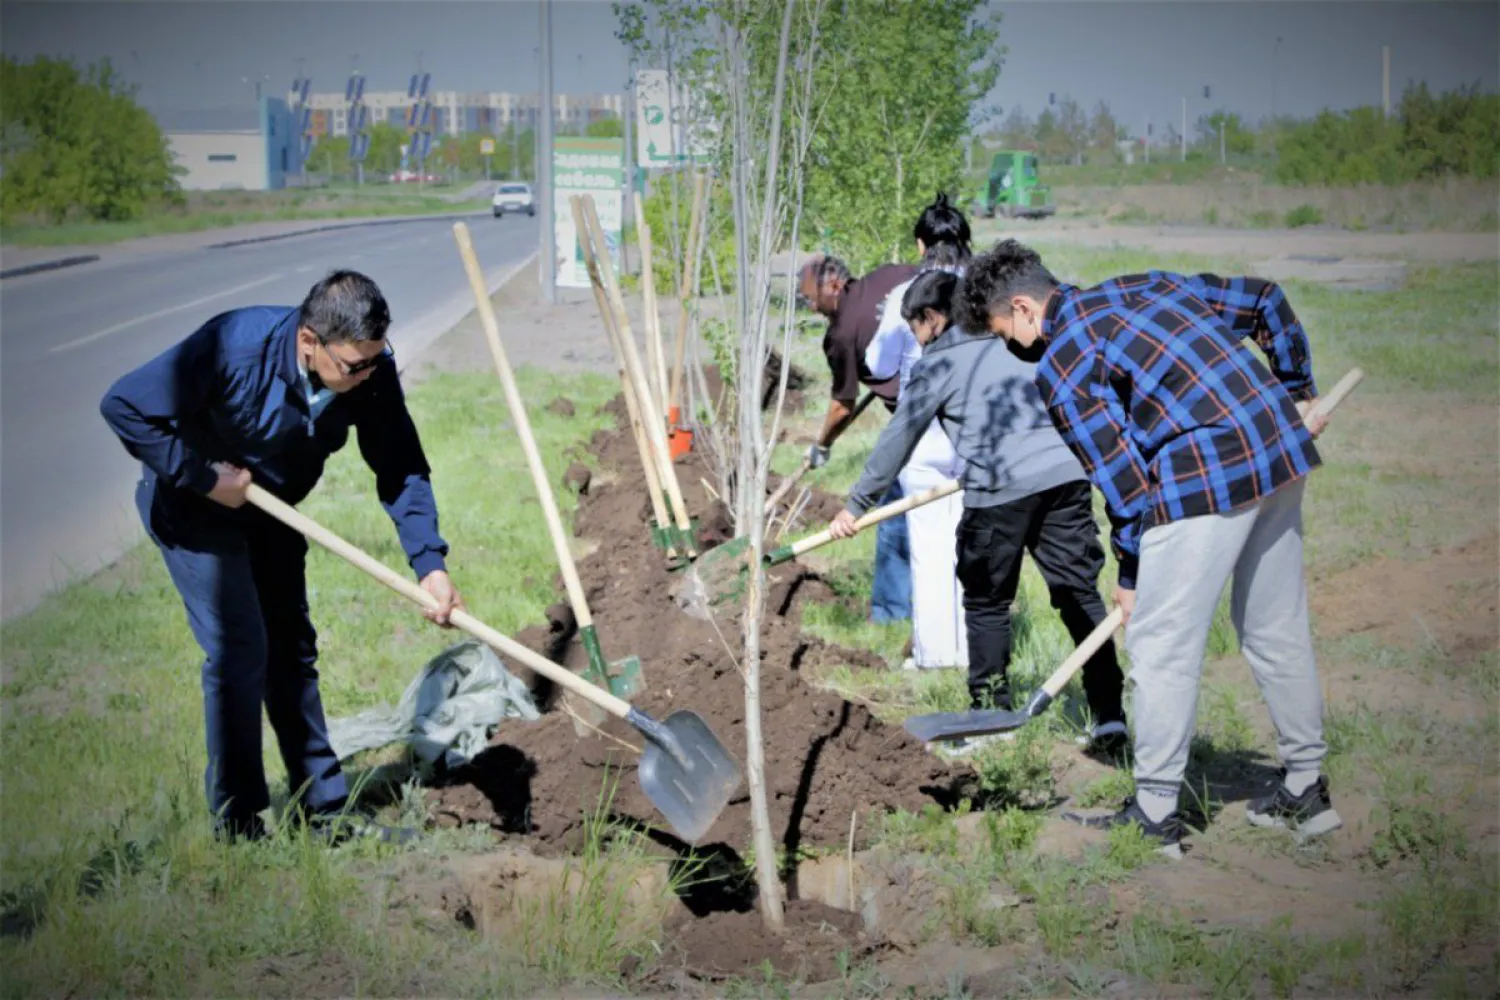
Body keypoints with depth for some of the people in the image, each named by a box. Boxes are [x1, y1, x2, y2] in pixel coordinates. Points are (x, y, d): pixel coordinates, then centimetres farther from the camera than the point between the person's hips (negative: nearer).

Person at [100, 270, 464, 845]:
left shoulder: (372, 373, -21)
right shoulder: (233, 349, -36)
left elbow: (401, 470, -14)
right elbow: (124, 406, -30)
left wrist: (430, 564, -26)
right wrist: (204, 479, -27)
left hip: (270, 509, 6)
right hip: (194, 507, -6)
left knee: (291, 646, 10)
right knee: (238, 649, -12)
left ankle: (323, 811, 18)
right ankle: (237, 827, -2)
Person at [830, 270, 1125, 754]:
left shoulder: (937, 364, 8)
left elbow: (897, 440, 12)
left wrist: (855, 505, 20)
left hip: (1000, 488, -5)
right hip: (1065, 473, 5)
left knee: (987, 604, 10)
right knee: (1080, 594, 7)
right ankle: (1109, 715, 3)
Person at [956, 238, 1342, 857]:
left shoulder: (1059, 368, -4)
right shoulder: (1144, 286, 19)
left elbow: (1121, 475, -6)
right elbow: (1265, 301, 21)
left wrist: (1131, 577, 5)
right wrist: (1298, 395, 25)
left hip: (1207, 478, -9)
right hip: (1282, 453, 9)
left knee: (1160, 644, 2)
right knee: (1278, 631, 18)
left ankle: (1155, 813, 6)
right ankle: (1305, 790, 27)